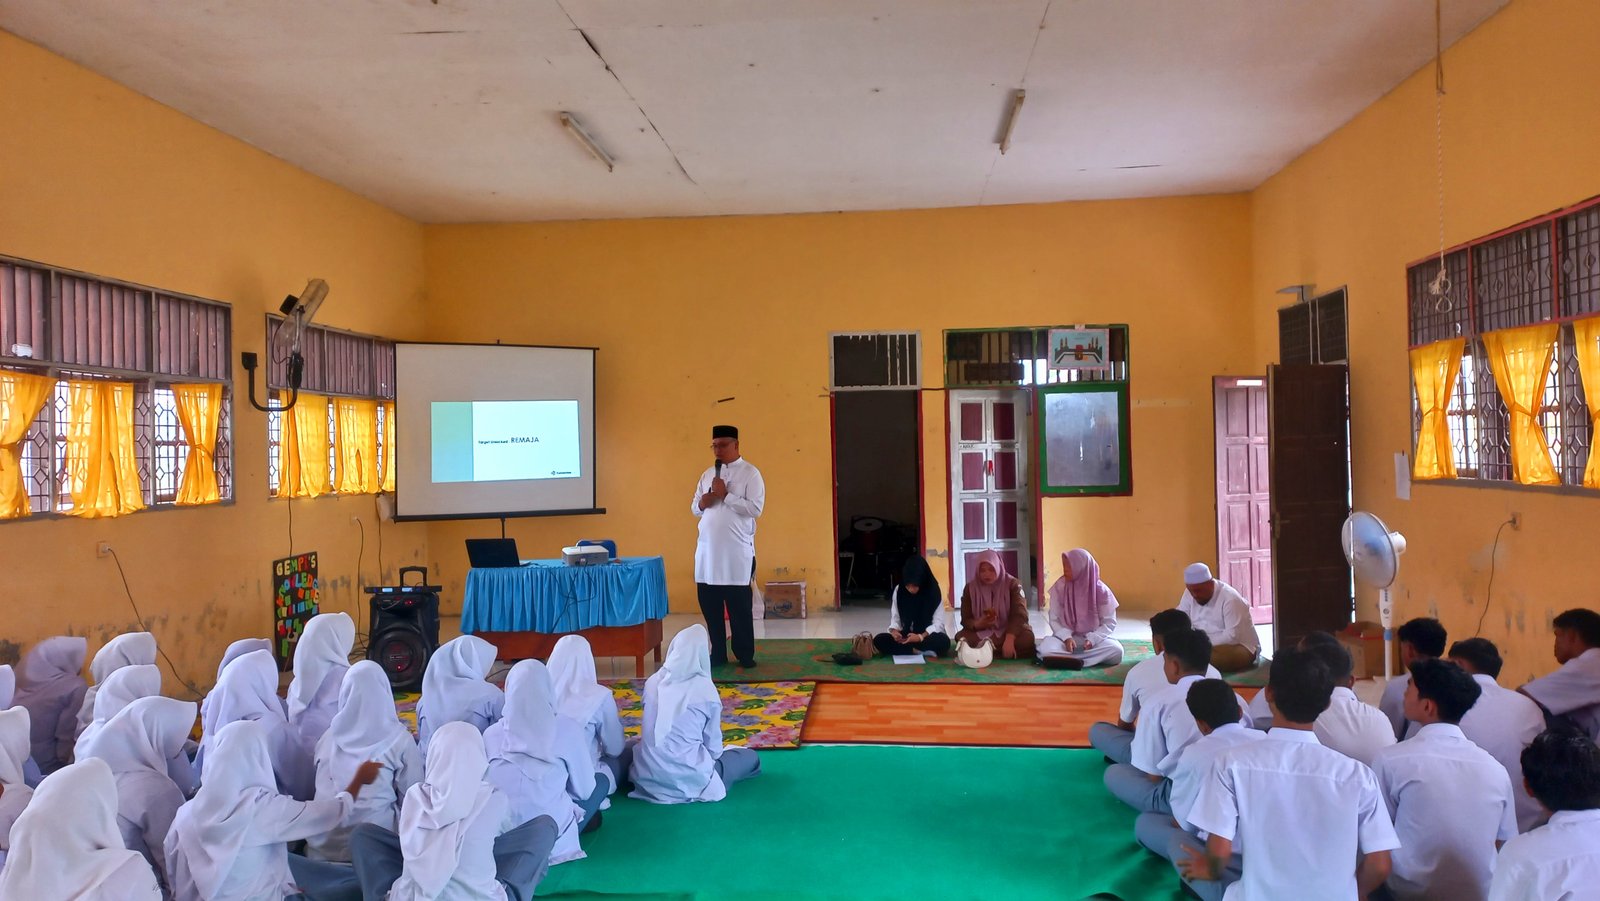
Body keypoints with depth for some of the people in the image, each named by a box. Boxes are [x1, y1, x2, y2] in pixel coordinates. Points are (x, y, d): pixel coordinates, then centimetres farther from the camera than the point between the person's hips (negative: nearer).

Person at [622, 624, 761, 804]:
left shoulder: (653, 681, 1)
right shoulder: (705, 689, -10)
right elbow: (713, 746, -1)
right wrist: (716, 754, 21)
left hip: (648, 777, 3)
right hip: (688, 781, -3)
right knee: (750, 757, 17)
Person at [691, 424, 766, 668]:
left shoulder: (750, 473, -4)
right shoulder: (707, 474, 15)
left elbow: (755, 508, -15)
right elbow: (694, 509, 19)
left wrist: (725, 495, -16)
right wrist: (702, 503, -4)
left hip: (736, 551, -6)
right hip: (707, 550, 6)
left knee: (739, 606, 2)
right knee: (709, 604, 9)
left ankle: (745, 655, 13)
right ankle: (718, 653, 21)